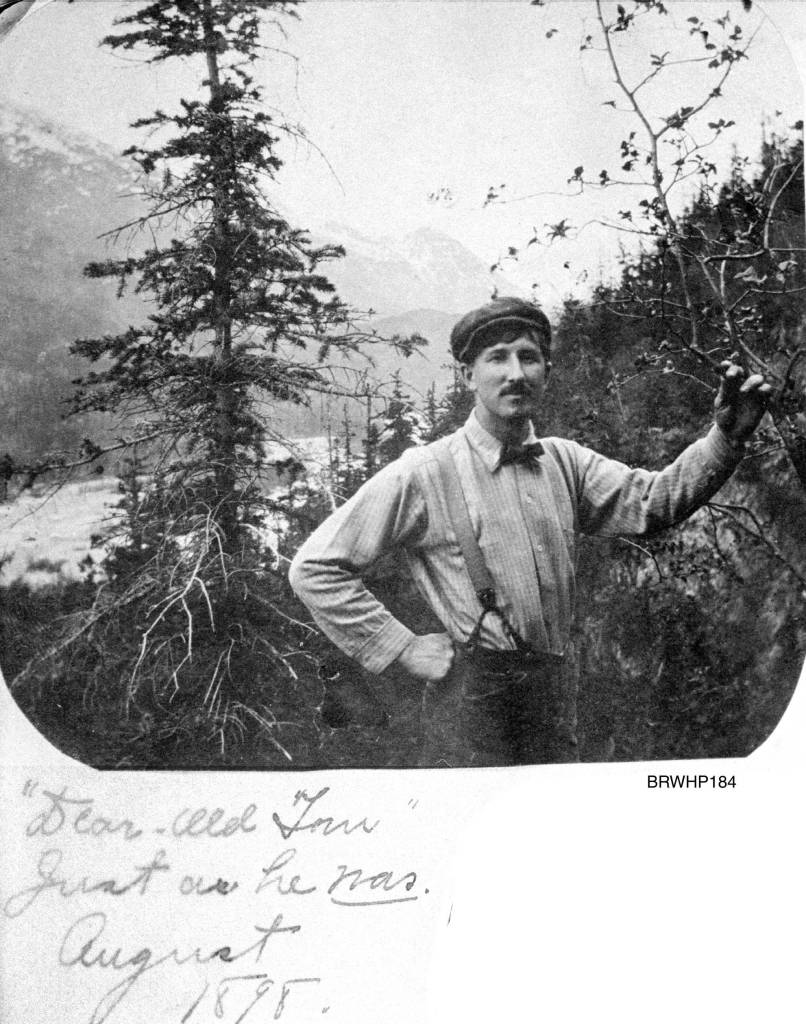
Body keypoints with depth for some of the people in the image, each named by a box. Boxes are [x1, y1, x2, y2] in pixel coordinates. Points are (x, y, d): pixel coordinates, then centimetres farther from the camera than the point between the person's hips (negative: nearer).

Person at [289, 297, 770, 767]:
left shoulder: (564, 461, 7)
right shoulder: (422, 474, -11)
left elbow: (651, 501, -1)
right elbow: (315, 569, -11)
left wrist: (726, 438, -15)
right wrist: (407, 649, -12)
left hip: (557, 692, 6)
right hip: (473, 701, -5)